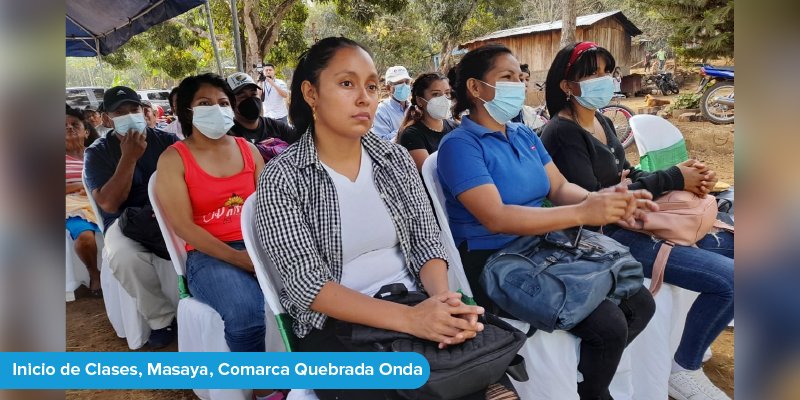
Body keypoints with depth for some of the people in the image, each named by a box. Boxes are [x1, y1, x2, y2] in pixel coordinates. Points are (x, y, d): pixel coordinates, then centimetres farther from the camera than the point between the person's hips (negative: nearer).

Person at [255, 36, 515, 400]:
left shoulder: (396, 159, 5)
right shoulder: (281, 177, -8)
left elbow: (427, 242, 4)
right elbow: (305, 281, -16)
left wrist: (442, 298, -18)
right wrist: (408, 318, -26)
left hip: (416, 308, 3)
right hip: (335, 326, -3)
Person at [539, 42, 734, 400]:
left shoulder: (602, 122, 14)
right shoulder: (563, 133, -15)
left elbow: (627, 175, 16)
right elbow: (593, 200, -22)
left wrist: (686, 176, -2)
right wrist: (672, 179, -15)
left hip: (636, 220, 10)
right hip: (609, 237, -10)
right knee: (728, 279, -17)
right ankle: (684, 371, 4)